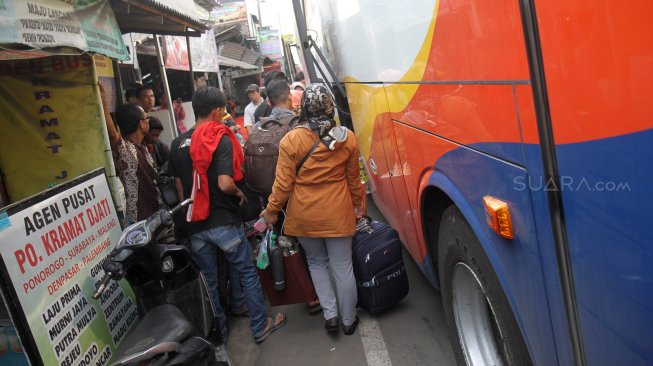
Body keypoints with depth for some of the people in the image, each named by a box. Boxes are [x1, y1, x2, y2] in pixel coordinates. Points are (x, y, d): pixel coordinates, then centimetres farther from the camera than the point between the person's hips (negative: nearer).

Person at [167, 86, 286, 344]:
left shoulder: (177, 144, 6)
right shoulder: (221, 139, -13)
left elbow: (179, 186, 12)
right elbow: (225, 183, -24)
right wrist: (238, 192, -4)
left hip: (195, 225, 5)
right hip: (223, 222, -5)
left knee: (208, 281, 15)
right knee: (247, 274, 11)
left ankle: (218, 333, 28)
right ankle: (260, 326, 22)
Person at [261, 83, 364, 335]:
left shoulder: (291, 140, -12)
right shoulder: (347, 138, -5)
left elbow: (283, 182, -9)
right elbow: (353, 178, 6)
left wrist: (272, 210, 5)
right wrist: (357, 204, 21)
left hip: (304, 215, -1)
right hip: (337, 213, 1)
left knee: (317, 263, 21)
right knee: (343, 267, 11)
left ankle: (330, 314, 17)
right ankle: (348, 320, 25)